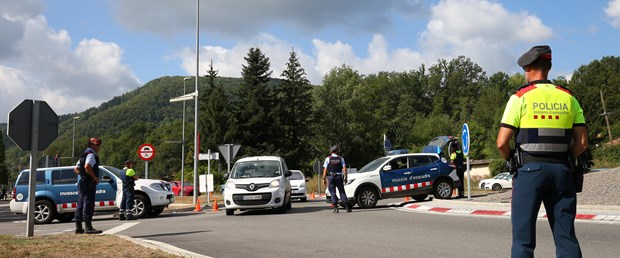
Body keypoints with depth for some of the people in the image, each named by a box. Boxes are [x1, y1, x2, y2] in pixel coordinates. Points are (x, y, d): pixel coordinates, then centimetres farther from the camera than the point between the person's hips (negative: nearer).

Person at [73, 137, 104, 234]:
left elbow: (76, 169, 24)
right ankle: (88, 227, -10)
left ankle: (78, 227, 14)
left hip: (81, 182, 10)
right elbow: (87, 166, -28)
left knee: (81, 204, 11)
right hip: (89, 183, -10)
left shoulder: (83, 154, 21)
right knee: (88, 204, -9)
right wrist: (95, 177, -20)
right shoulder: (91, 155, -11)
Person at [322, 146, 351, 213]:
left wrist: (324, 179, -1)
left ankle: (336, 208, -3)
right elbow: (344, 168, -3)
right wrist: (345, 177, 1)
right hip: (339, 177, 1)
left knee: (333, 192, 3)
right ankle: (347, 207, 0)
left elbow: (325, 169, -3)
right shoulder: (341, 158, 5)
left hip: (331, 177, -1)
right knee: (342, 192, 6)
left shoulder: (328, 159, 2)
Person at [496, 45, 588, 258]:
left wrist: (511, 161, 8)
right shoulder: (568, 98, 7)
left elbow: (502, 142, -10)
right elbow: (582, 142, 5)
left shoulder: (520, 97, -5)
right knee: (566, 236, 10)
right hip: (561, 170, 4)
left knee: (523, 237, 3)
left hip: (530, 169, -4)